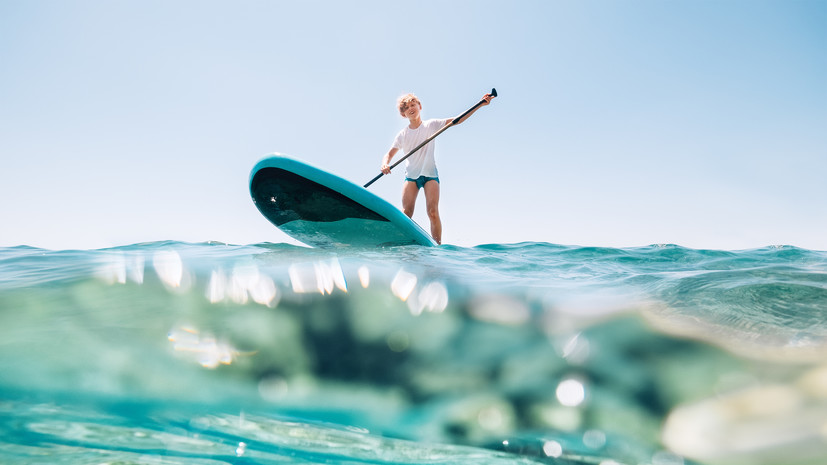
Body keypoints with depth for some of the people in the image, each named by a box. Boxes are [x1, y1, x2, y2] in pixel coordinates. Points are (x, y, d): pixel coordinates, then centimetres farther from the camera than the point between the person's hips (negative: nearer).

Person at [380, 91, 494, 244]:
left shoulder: (431, 125, 4)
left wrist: (480, 105, -15)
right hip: (411, 176, 1)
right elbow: (389, 154, 6)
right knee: (406, 212, -14)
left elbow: (456, 120, -4)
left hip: (430, 174, -1)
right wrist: (385, 164, -19)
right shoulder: (402, 135, 8)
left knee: (433, 212, -14)